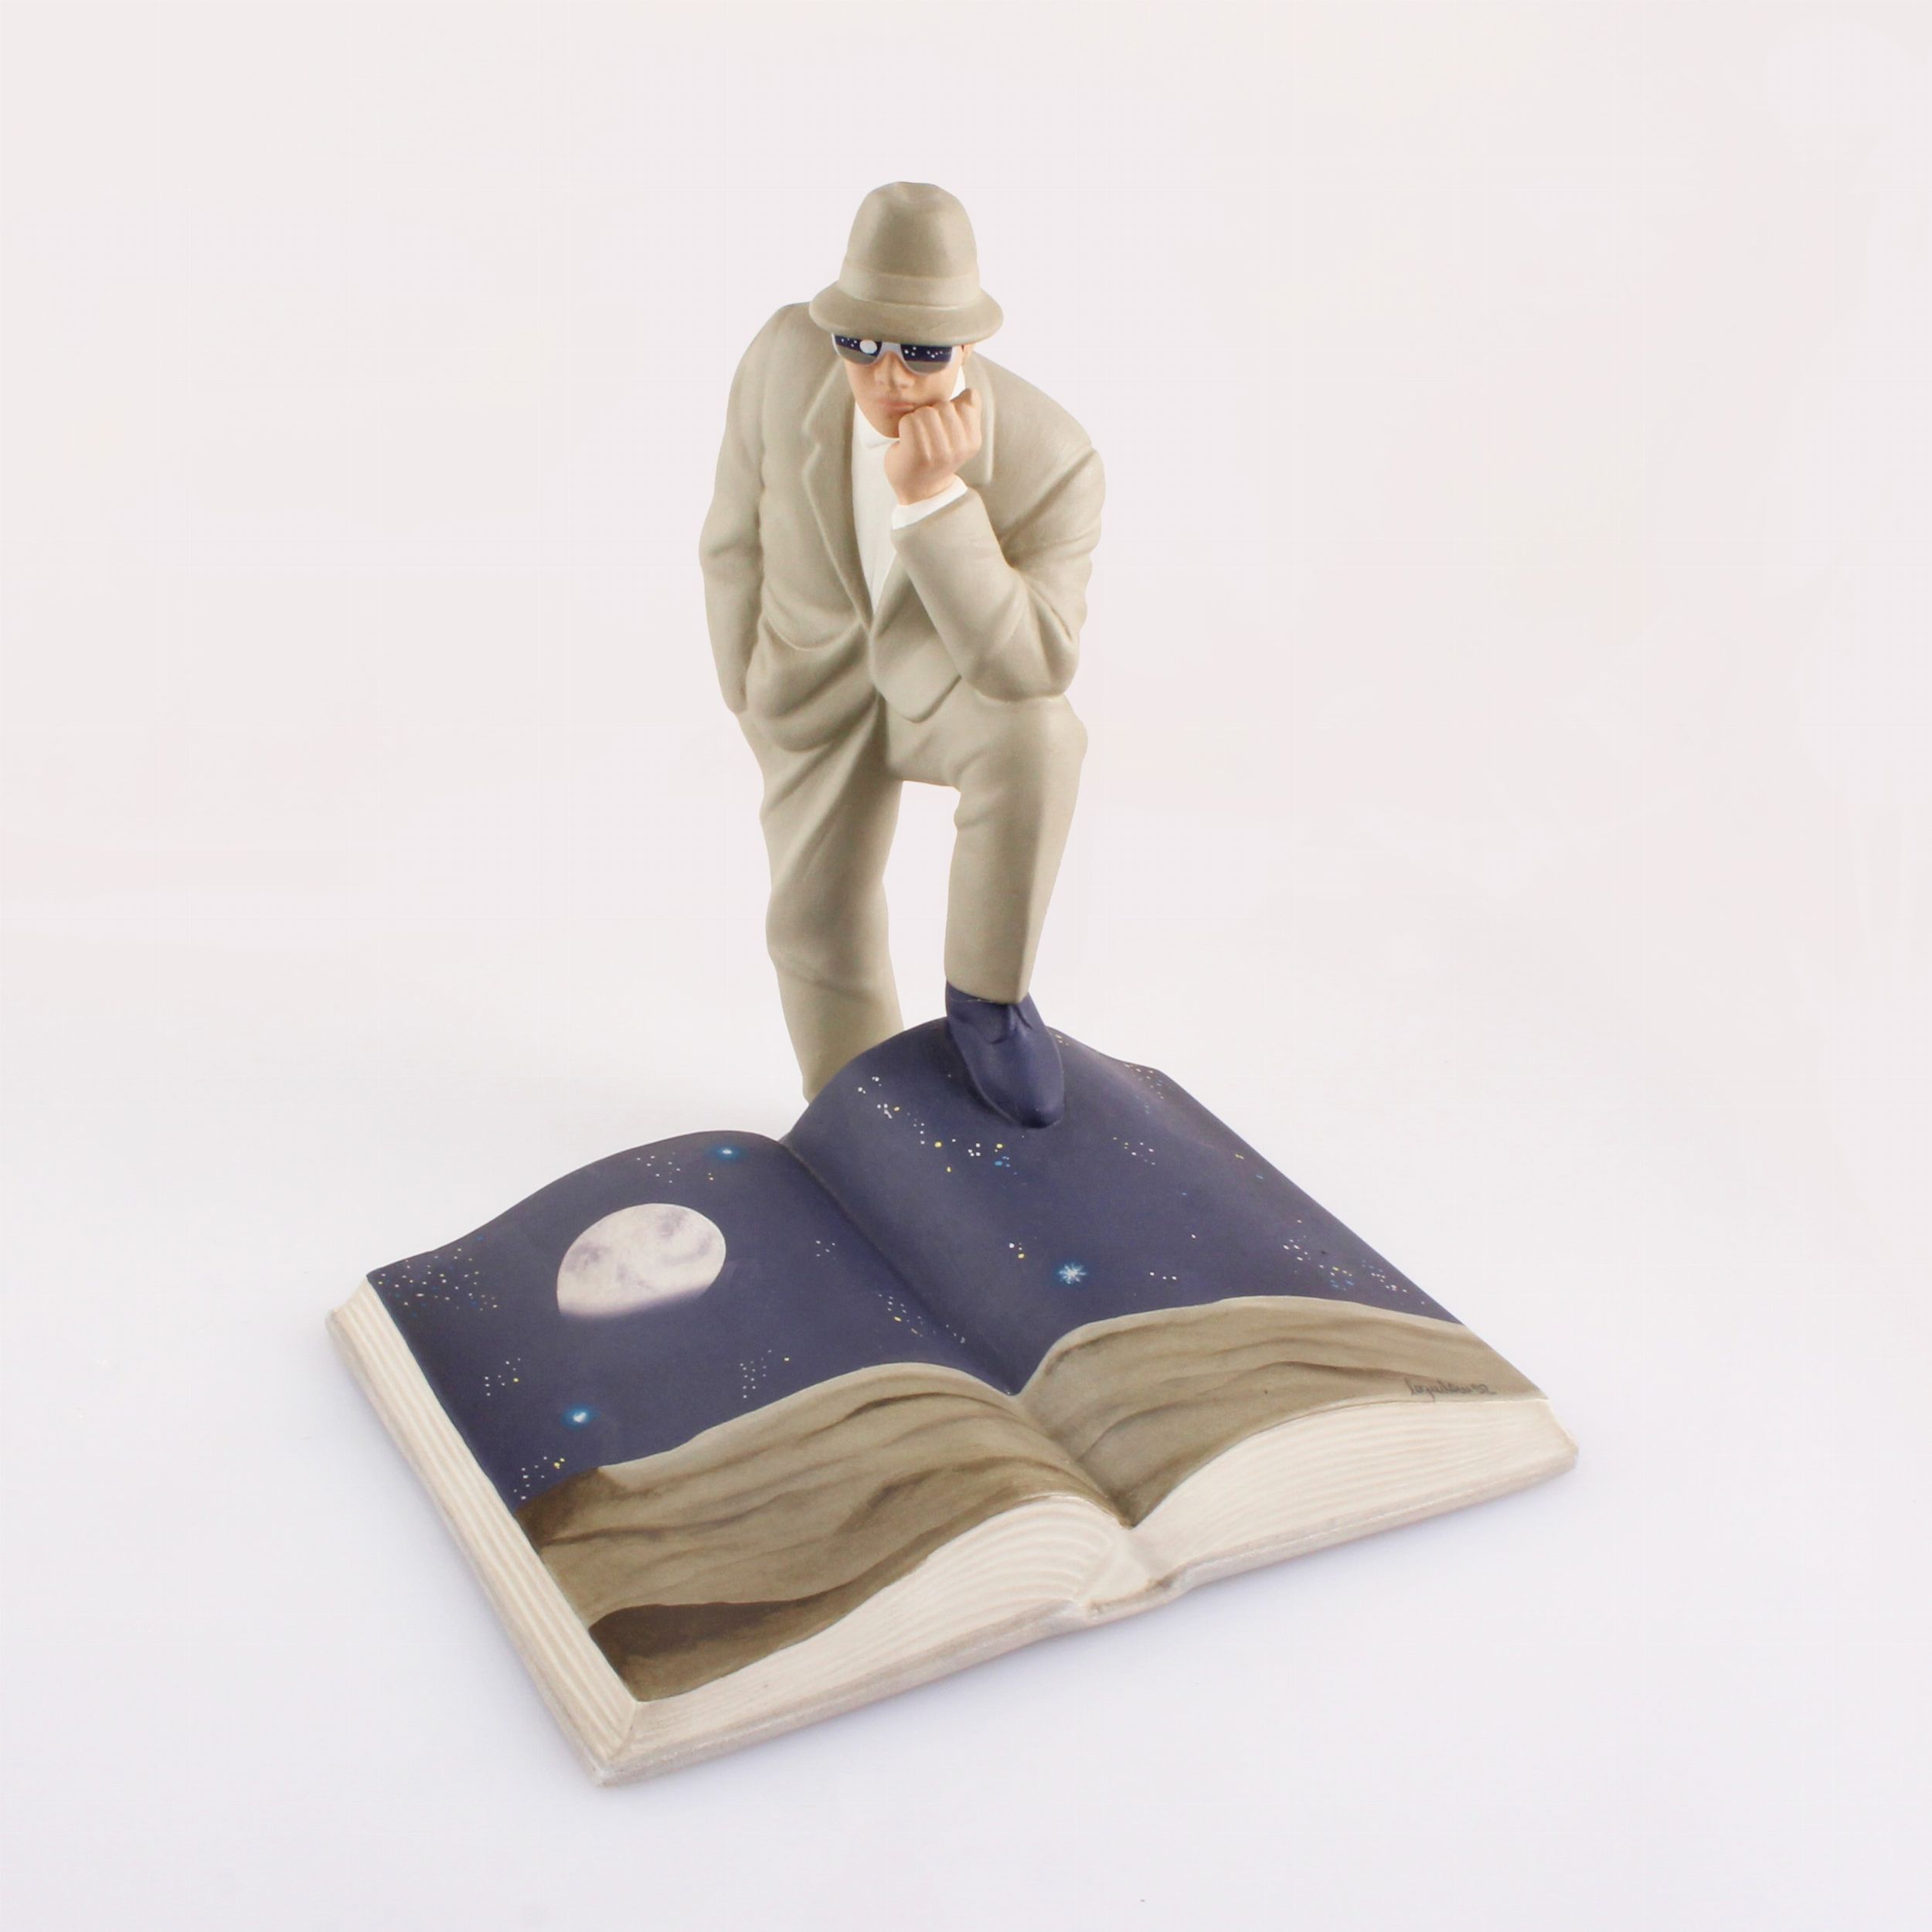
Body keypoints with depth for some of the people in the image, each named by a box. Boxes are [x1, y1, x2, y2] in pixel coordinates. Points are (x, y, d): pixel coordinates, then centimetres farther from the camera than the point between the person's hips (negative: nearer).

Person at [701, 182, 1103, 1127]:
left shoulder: (1050, 459, -33)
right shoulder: (788, 355, -27)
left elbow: (1026, 669, -41)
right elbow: (738, 529, -9)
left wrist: (933, 498, -49)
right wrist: (747, 689, 4)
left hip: (959, 684, -2)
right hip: (818, 688, 2)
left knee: (1036, 734, -35)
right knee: (818, 928, 5)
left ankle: (988, 993, -13)